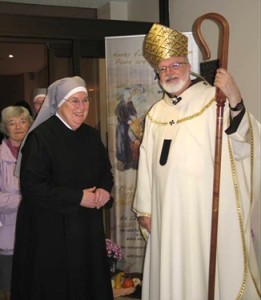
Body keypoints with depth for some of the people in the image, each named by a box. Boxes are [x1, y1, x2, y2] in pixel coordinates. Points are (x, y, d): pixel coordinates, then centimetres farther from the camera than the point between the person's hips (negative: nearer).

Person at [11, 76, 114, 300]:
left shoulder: (91, 135, 7)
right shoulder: (40, 137, -13)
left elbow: (106, 170, 17)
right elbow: (31, 186, -19)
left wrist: (104, 189, -6)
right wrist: (78, 197, -18)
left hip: (89, 226, 6)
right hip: (51, 230, -6)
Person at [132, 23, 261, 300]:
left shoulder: (215, 100, -5)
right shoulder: (155, 114, 11)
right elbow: (147, 164, 12)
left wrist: (236, 103, -33)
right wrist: (144, 209, 11)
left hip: (210, 213, -5)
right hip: (168, 215, 5)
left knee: (212, 276, 5)